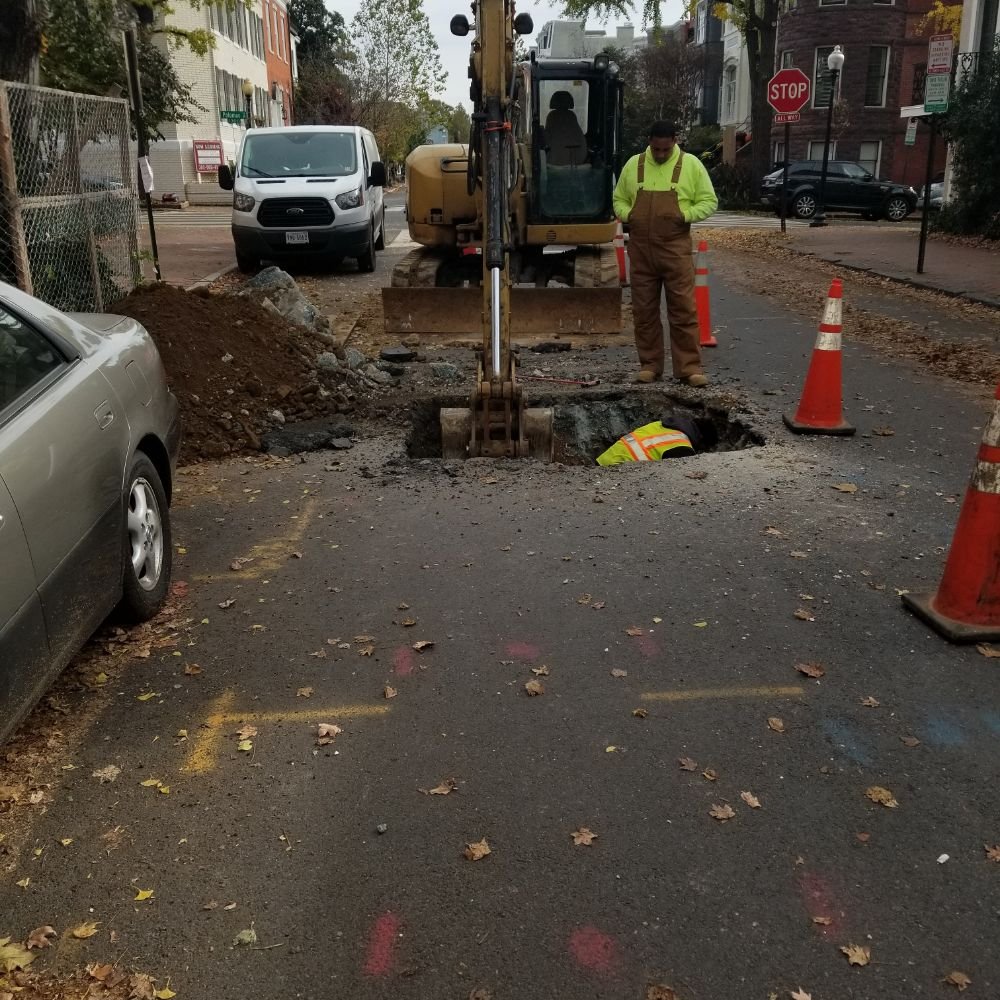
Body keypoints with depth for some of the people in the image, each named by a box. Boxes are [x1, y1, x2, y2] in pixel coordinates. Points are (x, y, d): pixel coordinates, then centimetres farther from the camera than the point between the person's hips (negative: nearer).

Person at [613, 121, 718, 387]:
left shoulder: (691, 165, 2)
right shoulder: (633, 164, 9)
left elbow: (709, 201, 5)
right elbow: (619, 199, 18)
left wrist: (686, 215, -12)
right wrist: (627, 215, -3)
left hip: (675, 249, -3)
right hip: (640, 250, 3)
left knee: (683, 309, -4)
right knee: (644, 311, 7)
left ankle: (690, 367, 0)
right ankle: (649, 366, 16)